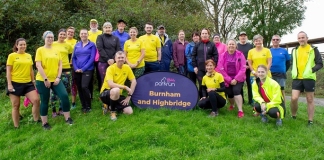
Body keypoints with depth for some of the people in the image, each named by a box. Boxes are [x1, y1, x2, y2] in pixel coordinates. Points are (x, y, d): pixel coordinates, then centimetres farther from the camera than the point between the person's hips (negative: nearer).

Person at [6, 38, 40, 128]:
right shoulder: (12, 56, -3)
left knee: (36, 100, -9)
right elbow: (8, 71, -5)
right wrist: (9, 84, -11)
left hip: (28, 83, 4)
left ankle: (36, 120, 7)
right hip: (15, 84, -3)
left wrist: (33, 81, 14)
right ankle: (16, 126, 16)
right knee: (16, 106, 5)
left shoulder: (29, 56, 9)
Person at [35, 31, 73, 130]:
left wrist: (58, 77, -4)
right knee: (45, 101, 4)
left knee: (64, 96, -9)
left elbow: (60, 65, 8)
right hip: (43, 80, -3)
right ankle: (45, 123, 17)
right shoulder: (40, 50, -2)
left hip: (55, 79, 3)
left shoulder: (56, 51, 11)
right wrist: (45, 79, -14)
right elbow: (38, 66, -10)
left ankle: (67, 118, 4)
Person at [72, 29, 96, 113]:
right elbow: (73, 58, 11)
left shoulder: (92, 45, 2)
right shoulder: (77, 45, 14)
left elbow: (92, 58, -7)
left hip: (87, 70, -5)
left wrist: (83, 69, -13)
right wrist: (76, 68, -6)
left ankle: (88, 106, -1)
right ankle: (83, 106, 20)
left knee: (84, 87, -18)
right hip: (77, 71, 5)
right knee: (79, 88, 6)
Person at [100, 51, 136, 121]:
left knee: (129, 112, -13)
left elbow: (134, 81, 0)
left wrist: (129, 96, -7)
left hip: (117, 95, 5)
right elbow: (111, 84, -30)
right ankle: (112, 111, -14)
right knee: (116, 90, -40)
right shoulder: (111, 68, -18)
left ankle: (112, 106, 13)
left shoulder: (127, 67, -3)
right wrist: (125, 87, -27)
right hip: (105, 94, -5)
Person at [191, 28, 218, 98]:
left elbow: (216, 56, 2)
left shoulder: (212, 45, 5)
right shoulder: (197, 45, 7)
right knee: (201, 86, 2)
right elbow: (193, 56, 6)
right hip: (200, 69, 0)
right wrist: (195, 66, -2)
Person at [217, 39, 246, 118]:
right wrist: (229, 80, -11)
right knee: (229, 93, 2)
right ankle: (231, 105, 36)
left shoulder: (240, 55, -5)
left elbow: (243, 68, -9)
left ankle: (240, 110, -14)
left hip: (238, 78, -1)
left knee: (236, 91, -21)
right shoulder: (222, 55, -3)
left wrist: (236, 79, -16)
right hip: (227, 79, 2)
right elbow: (220, 69, -7)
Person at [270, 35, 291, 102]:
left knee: (281, 91, 2)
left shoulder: (284, 51, 5)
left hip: (281, 74, 0)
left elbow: (288, 63, 10)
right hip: (270, 74, 1)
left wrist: (284, 70, 3)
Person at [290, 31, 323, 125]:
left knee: (310, 100, 4)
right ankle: (293, 117, 13)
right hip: (297, 78, 3)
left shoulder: (313, 50, 2)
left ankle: (310, 121, 11)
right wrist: (293, 72, 4)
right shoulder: (295, 50, 13)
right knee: (294, 98, -7)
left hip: (309, 78, -2)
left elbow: (320, 64, -1)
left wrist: (311, 70, -18)